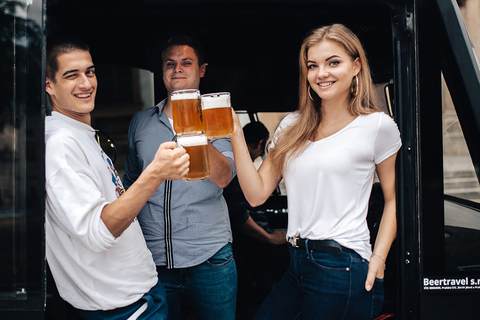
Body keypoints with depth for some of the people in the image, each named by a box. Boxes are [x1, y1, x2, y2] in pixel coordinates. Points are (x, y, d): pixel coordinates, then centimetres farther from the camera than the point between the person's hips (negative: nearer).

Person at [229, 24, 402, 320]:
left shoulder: (378, 126, -3)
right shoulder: (292, 127, 9)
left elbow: (394, 198, 5)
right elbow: (257, 194, 4)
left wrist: (378, 259, -6)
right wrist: (235, 133, -3)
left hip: (343, 268, -5)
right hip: (297, 264, 5)